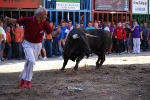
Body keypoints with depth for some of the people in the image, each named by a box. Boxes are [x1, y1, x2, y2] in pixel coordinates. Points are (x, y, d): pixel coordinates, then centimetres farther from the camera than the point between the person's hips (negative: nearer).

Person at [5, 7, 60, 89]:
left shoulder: (45, 23, -11)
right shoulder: (28, 20, -18)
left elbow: (52, 33, -14)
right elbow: (16, 21, -10)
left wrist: (57, 32, -37)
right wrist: (8, 20, -29)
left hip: (38, 45, 4)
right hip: (28, 44, -4)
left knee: (30, 62, 14)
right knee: (31, 60, -21)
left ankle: (23, 78, 34)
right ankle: (28, 81, -4)